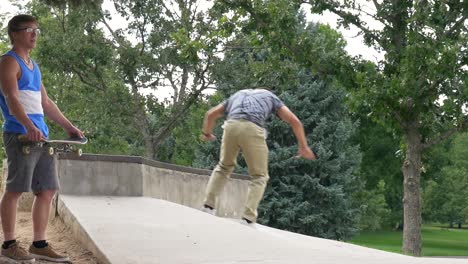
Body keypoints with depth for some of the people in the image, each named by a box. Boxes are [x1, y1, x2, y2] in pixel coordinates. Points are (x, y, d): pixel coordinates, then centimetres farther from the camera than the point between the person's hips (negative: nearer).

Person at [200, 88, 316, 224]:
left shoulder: (238, 94, 38)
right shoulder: (271, 96, 31)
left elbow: (210, 114, 36)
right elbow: (294, 121, 21)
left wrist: (206, 133, 53)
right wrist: (303, 146, 26)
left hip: (231, 125, 3)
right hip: (253, 130, -3)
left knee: (224, 167, 27)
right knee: (259, 176, 11)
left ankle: (208, 205, 17)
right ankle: (248, 217, -1)